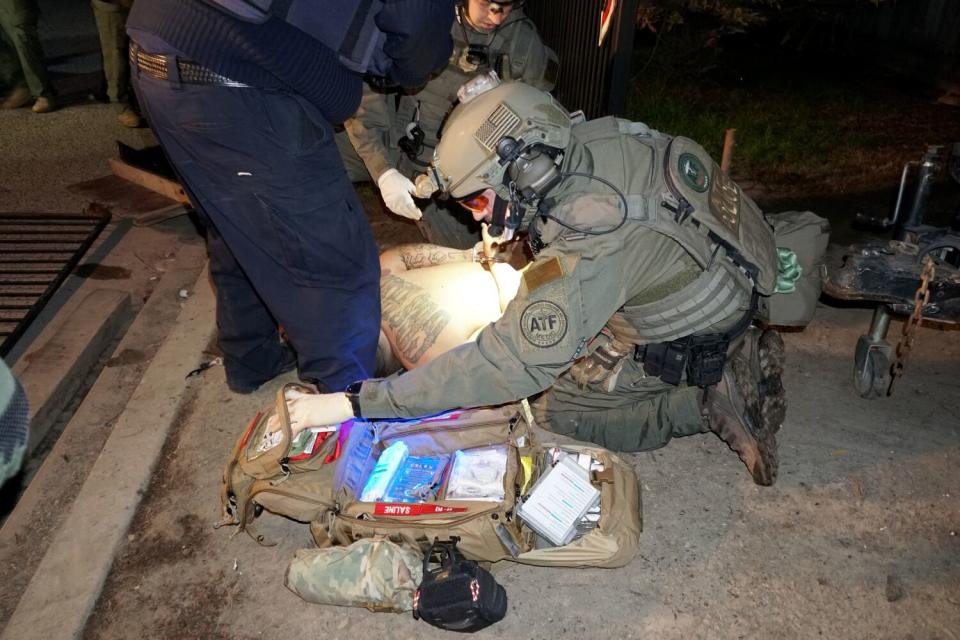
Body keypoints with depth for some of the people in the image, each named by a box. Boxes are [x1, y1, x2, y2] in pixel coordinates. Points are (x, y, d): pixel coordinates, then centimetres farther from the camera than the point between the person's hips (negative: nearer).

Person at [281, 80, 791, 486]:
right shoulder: (601, 137, -16)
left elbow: (506, 366, -37)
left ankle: (708, 403, -3)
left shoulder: (585, 256, -37)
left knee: (554, 407, -1)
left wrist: (355, 403, -35)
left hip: (691, 341, -8)